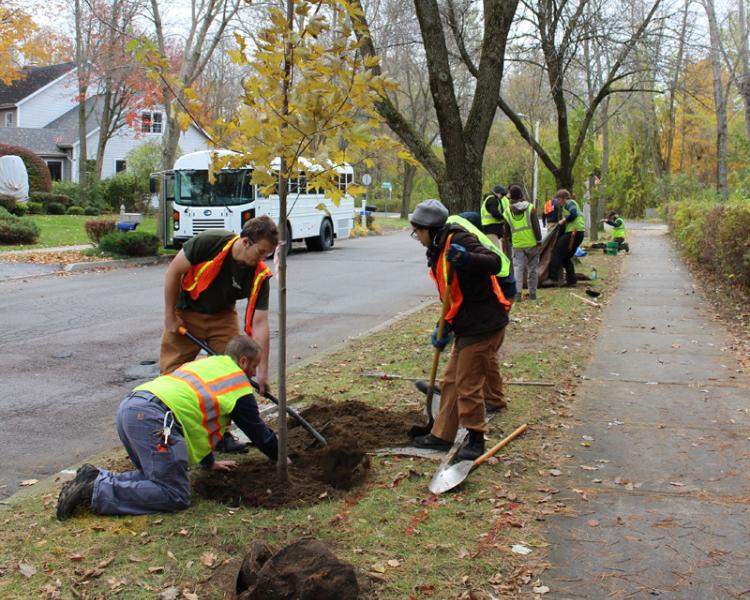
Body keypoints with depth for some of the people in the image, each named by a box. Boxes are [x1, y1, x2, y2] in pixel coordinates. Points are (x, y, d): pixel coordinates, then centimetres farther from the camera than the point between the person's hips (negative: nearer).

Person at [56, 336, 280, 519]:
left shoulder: (207, 363, 33)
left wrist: (209, 462, 46)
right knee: (175, 496, -7)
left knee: (157, 477, 21)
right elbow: (258, 430, 19)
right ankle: (97, 490, -16)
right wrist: (279, 457, 37)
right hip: (154, 418, -9)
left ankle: (97, 478, 4)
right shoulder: (239, 384, 10)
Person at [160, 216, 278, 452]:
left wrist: (263, 370, -23)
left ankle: (221, 432, 8)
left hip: (222, 317, 3)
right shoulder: (209, 242, -30)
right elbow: (174, 271, -18)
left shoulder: (260, 276, -21)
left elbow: (259, 324, -20)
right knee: (172, 372, -1)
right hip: (186, 313, -3)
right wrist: (170, 315, -14)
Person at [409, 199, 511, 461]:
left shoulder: (459, 240, -16)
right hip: (468, 326, 10)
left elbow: (494, 262, -28)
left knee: (467, 384, -2)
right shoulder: (438, 250, 14)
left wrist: (467, 258, -45)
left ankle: (476, 439, 13)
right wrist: (444, 330, 11)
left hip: (484, 324, -10)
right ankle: (442, 434, 24)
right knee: (451, 381, 14)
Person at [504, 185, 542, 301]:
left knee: (518, 267, 2)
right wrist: (539, 240, -2)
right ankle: (532, 293, 16)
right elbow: (536, 226, -8)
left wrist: (510, 241, 26)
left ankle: (518, 292, -14)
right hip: (532, 243, 0)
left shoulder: (508, 211, 3)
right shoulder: (530, 208, -3)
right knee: (533, 268, 10)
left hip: (517, 245, 0)